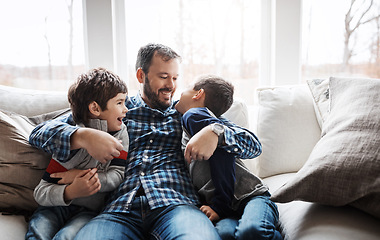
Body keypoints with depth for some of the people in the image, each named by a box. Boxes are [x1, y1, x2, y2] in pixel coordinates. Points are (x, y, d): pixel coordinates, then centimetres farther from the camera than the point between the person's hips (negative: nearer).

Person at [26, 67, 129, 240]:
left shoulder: (120, 132, 1)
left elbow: (117, 176, -5)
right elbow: (40, 193, -9)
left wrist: (80, 176, -12)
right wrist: (70, 192, -28)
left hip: (90, 210, 1)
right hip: (58, 205, 0)